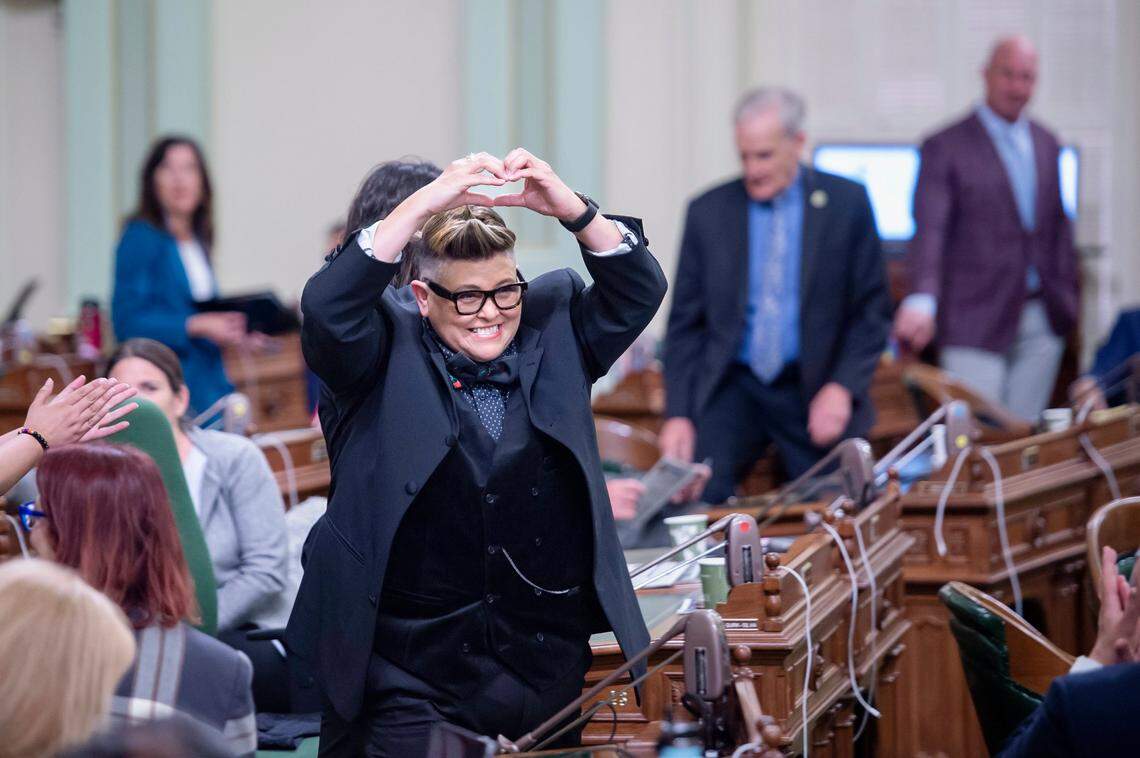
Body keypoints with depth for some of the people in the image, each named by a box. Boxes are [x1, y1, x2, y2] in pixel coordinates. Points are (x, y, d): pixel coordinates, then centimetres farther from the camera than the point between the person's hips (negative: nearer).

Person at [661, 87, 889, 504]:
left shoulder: (846, 203, -1)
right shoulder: (708, 212, 3)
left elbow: (871, 310, 1)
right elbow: (684, 324, 5)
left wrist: (842, 387, -13)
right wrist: (677, 414, -5)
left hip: (815, 393, -1)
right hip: (733, 389, 1)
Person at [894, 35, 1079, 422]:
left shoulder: (1046, 145, 14)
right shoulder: (945, 147, -5)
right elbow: (929, 230, -15)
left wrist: (1068, 296, 14)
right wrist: (922, 300, -29)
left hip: (1042, 322, 5)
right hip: (977, 324, -5)